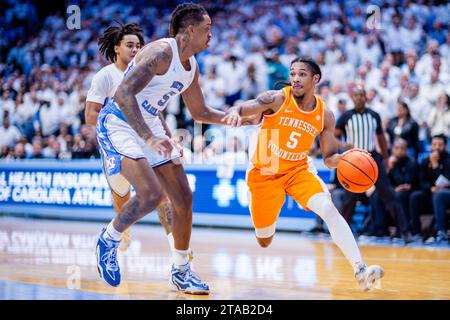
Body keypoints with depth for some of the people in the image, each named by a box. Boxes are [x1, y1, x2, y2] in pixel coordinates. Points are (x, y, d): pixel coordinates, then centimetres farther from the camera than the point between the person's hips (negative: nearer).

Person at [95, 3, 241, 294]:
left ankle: (181, 272, 18)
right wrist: (149, 139, -39)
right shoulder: (161, 52, -21)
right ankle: (109, 240, 1)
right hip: (118, 124, -9)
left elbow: (200, 112, 22)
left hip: (150, 125, 9)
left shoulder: (191, 67, 7)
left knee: (184, 197, 6)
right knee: (151, 194, -26)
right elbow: (123, 94, -31)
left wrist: (230, 117, 2)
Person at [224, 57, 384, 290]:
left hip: (298, 170, 1)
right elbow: (241, 109, -23)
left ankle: (360, 270, -34)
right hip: (264, 173, -1)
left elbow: (329, 158, 3)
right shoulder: (276, 99, -13)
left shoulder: (325, 115, -4)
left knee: (328, 209, -26)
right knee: (264, 242, 5)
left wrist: (342, 158, -20)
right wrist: (234, 114, -48)